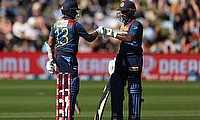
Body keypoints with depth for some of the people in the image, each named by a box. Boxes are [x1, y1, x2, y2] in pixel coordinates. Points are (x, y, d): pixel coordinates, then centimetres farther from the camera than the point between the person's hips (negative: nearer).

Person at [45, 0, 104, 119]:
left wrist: (51, 59, 14)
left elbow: (50, 44, 10)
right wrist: (98, 31, 16)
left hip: (58, 56, 7)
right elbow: (89, 38, -2)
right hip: (69, 58, -7)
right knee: (73, 86, -5)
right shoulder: (75, 24, -9)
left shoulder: (56, 24, 10)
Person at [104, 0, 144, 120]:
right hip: (122, 59, 9)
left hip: (134, 60, -9)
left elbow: (129, 38, -27)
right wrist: (117, 58, 17)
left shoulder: (136, 24, -9)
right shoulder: (124, 25, 19)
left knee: (134, 89, -6)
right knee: (116, 87, 4)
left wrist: (113, 34, -29)